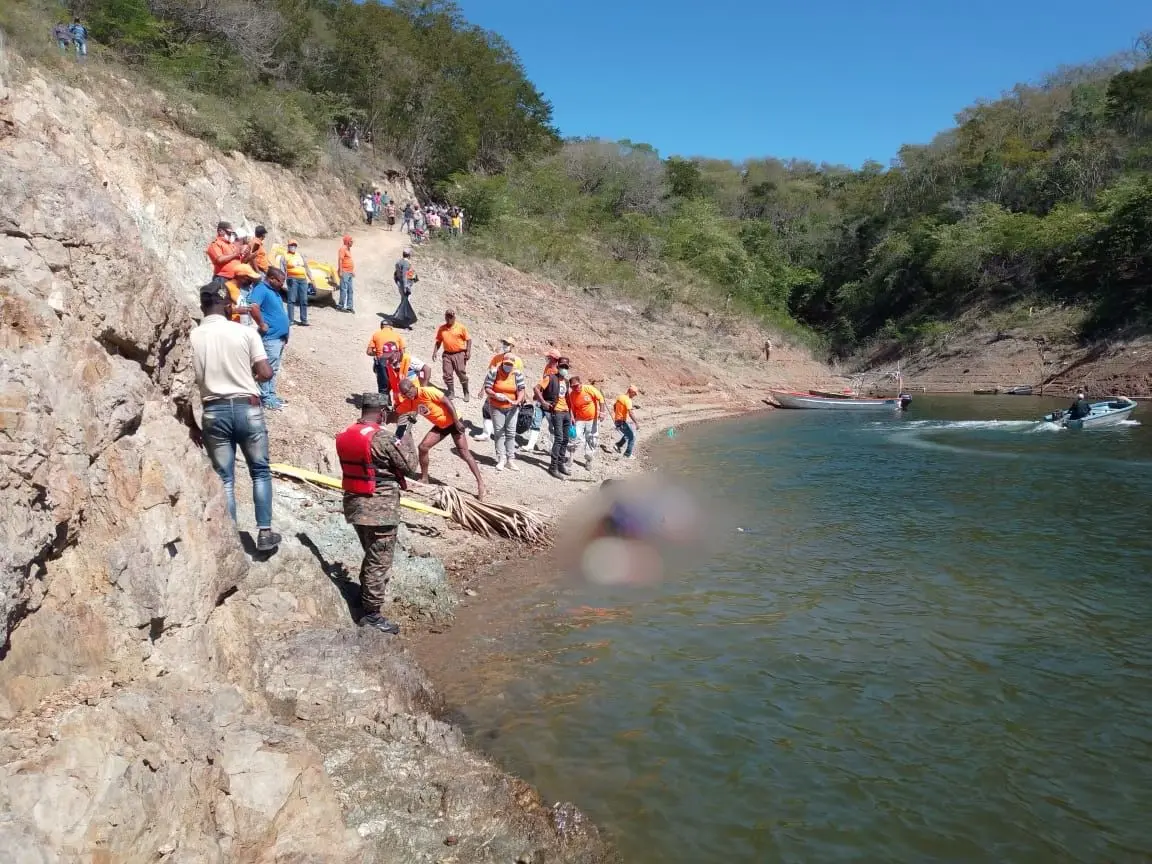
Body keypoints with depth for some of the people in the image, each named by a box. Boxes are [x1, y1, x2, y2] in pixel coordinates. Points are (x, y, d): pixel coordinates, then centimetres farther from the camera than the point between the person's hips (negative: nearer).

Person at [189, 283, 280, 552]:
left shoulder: (191, 338, -1)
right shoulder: (244, 332, -6)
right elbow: (266, 373, -7)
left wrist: (192, 425, 9)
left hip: (214, 411, 1)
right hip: (247, 408, -1)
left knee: (224, 479, 9)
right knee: (260, 471, 14)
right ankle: (264, 532, 12)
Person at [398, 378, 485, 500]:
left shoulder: (427, 391, -22)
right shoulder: (411, 401, -1)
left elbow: (447, 402, -23)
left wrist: (457, 422, -24)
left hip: (453, 422, -7)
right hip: (441, 426, 7)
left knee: (464, 453, -10)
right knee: (423, 447, 0)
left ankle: (480, 482, -6)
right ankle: (424, 479, 15)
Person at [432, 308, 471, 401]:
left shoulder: (461, 327, -3)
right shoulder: (441, 328, 8)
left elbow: (468, 339, -1)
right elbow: (438, 341, 14)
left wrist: (468, 351, -10)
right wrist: (435, 352, 4)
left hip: (459, 354, -3)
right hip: (447, 354, 4)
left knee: (461, 374, -1)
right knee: (447, 375, 2)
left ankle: (466, 394, 11)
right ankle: (451, 393, 14)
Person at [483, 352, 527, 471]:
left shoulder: (517, 373, -6)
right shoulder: (494, 372, -12)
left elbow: (522, 389, -6)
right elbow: (487, 388, -11)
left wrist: (518, 401, -25)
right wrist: (496, 395, -30)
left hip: (512, 408, 2)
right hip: (497, 407, -2)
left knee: (511, 433, 4)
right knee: (499, 433, 1)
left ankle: (510, 460, 11)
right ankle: (501, 459, 8)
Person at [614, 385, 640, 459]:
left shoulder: (619, 397, 8)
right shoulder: (627, 400, -19)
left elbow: (614, 407, 23)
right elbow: (631, 413, -27)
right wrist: (636, 423, -24)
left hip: (617, 420, 9)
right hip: (622, 422, -9)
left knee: (627, 434, 26)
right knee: (632, 437, 0)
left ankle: (618, 445, 21)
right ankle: (627, 454, 1)